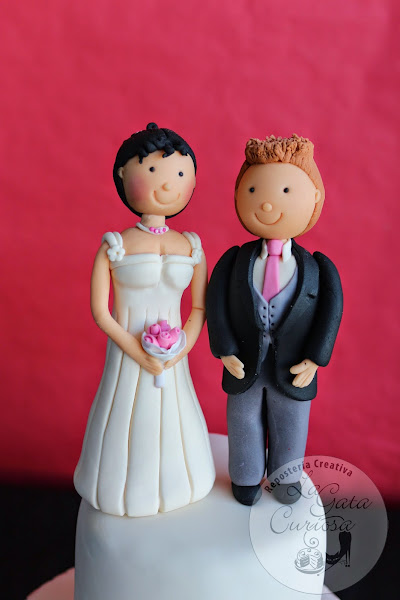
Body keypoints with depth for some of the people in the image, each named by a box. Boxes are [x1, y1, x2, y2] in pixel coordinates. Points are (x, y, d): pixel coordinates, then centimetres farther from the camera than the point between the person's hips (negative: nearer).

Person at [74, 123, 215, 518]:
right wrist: (139, 355, -15)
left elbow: (199, 309, 3)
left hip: (172, 357, 3)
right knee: (129, 424, 12)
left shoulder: (191, 248, -2)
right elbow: (100, 312, -11)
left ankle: (172, 484, 43)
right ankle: (131, 490, 38)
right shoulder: (115, 246, -12)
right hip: (128, 356, -2)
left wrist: (181, 349, -11)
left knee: (171, 423, 18)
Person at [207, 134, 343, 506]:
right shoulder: (234, 261, -10)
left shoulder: (318, 268, -11)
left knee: (290, 425, 20)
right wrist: (225, 351, -17)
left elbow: (331, 311, -11)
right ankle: (246, 476, 43)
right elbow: (216, 303, -11)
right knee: (244, 422, 19)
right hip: (244, 365, 1)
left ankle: (286, 476, 46)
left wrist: (313, 359, -16)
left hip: (293, 370, 0)